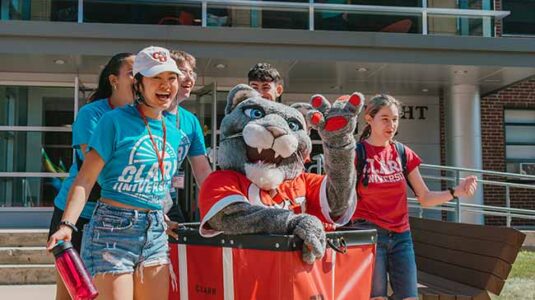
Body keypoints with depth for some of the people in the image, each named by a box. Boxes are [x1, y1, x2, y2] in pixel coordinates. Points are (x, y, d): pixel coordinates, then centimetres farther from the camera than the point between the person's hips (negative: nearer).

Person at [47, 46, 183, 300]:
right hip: (112, 230, -6)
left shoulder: (172, 131, 13)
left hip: (156, 233, 6)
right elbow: (85, 179, -12)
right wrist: (67, 225, -23)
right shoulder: (115, 120, -6)